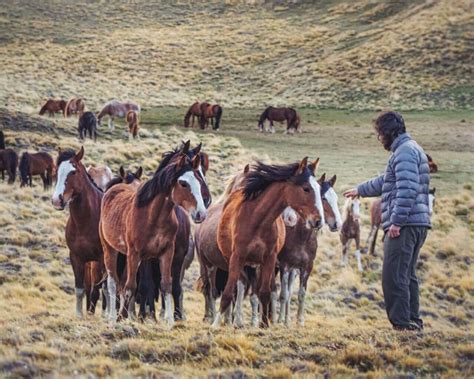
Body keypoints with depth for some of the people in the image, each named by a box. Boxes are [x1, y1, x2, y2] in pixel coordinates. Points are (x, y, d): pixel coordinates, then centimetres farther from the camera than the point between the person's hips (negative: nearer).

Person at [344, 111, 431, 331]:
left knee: (393, 277, -11)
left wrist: (397, 221, -24)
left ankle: (401, 323, -12)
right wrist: (361, 190, 48)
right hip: (417, 225, 11)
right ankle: (413, 321, 19)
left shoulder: (405, 152, -11)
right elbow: (386, 182, 37)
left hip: (404, 225, -11)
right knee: (407, 276, 16)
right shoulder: (410, 150, 23)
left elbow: (407, 190, -23)